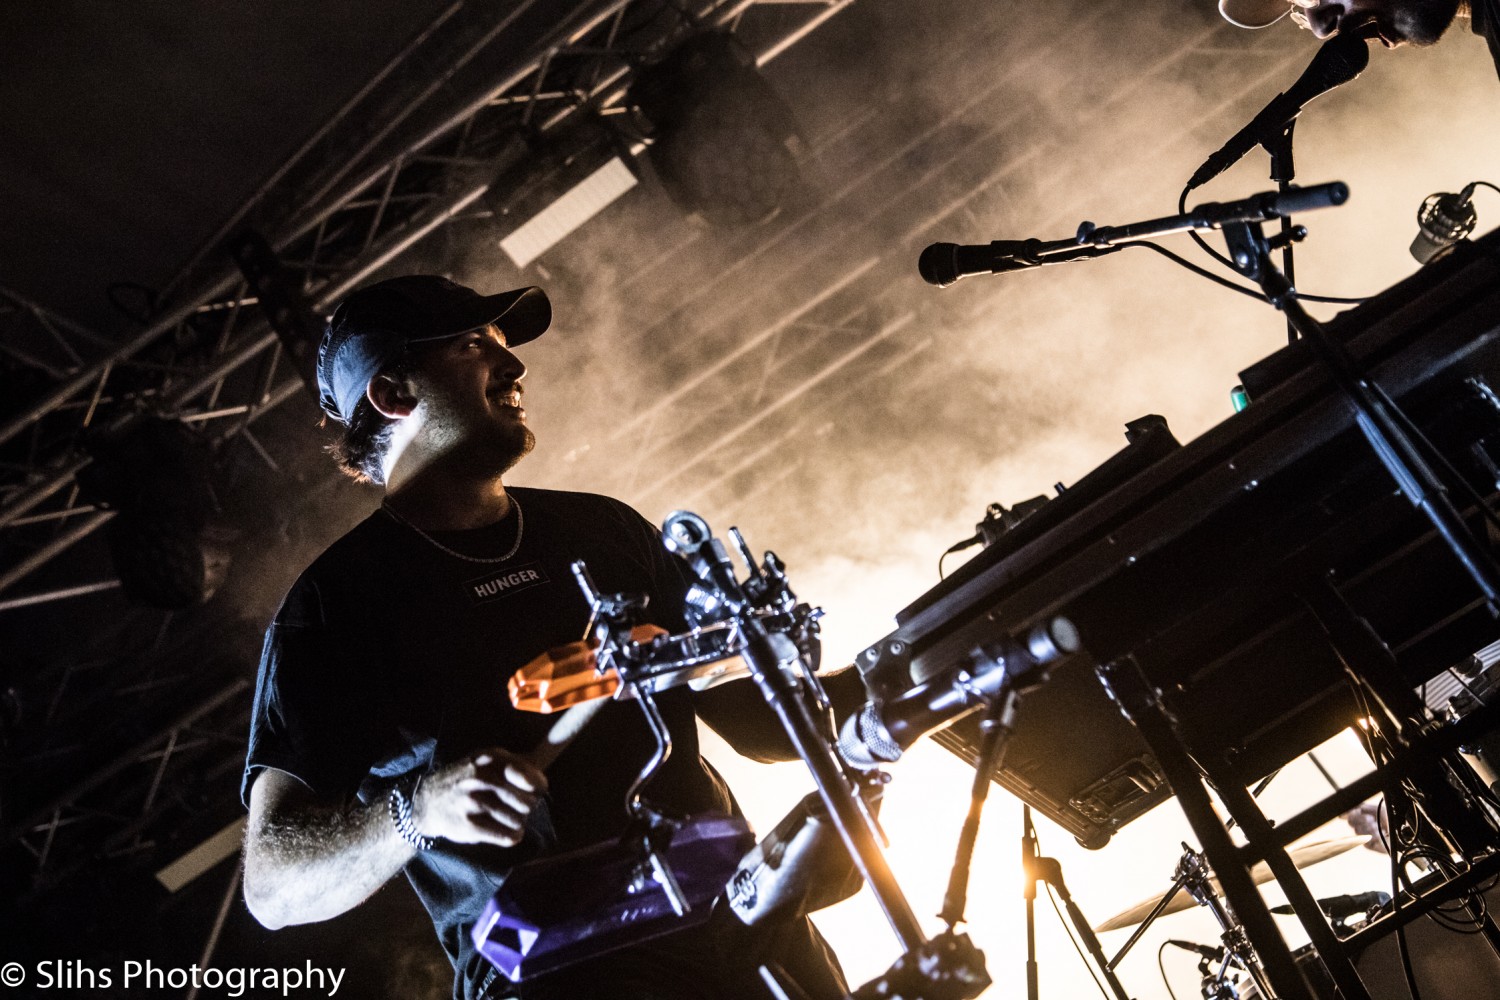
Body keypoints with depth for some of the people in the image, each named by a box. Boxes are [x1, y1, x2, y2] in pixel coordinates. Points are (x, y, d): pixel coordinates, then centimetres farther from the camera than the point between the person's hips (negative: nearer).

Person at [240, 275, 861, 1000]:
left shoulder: (603, 529, 15)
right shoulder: (338, 600, 1)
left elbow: (750, 717, 17)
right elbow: (270, 885, -4)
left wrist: (877, 685, -2)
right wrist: (419, 809, -23)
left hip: (749, 925, 6)